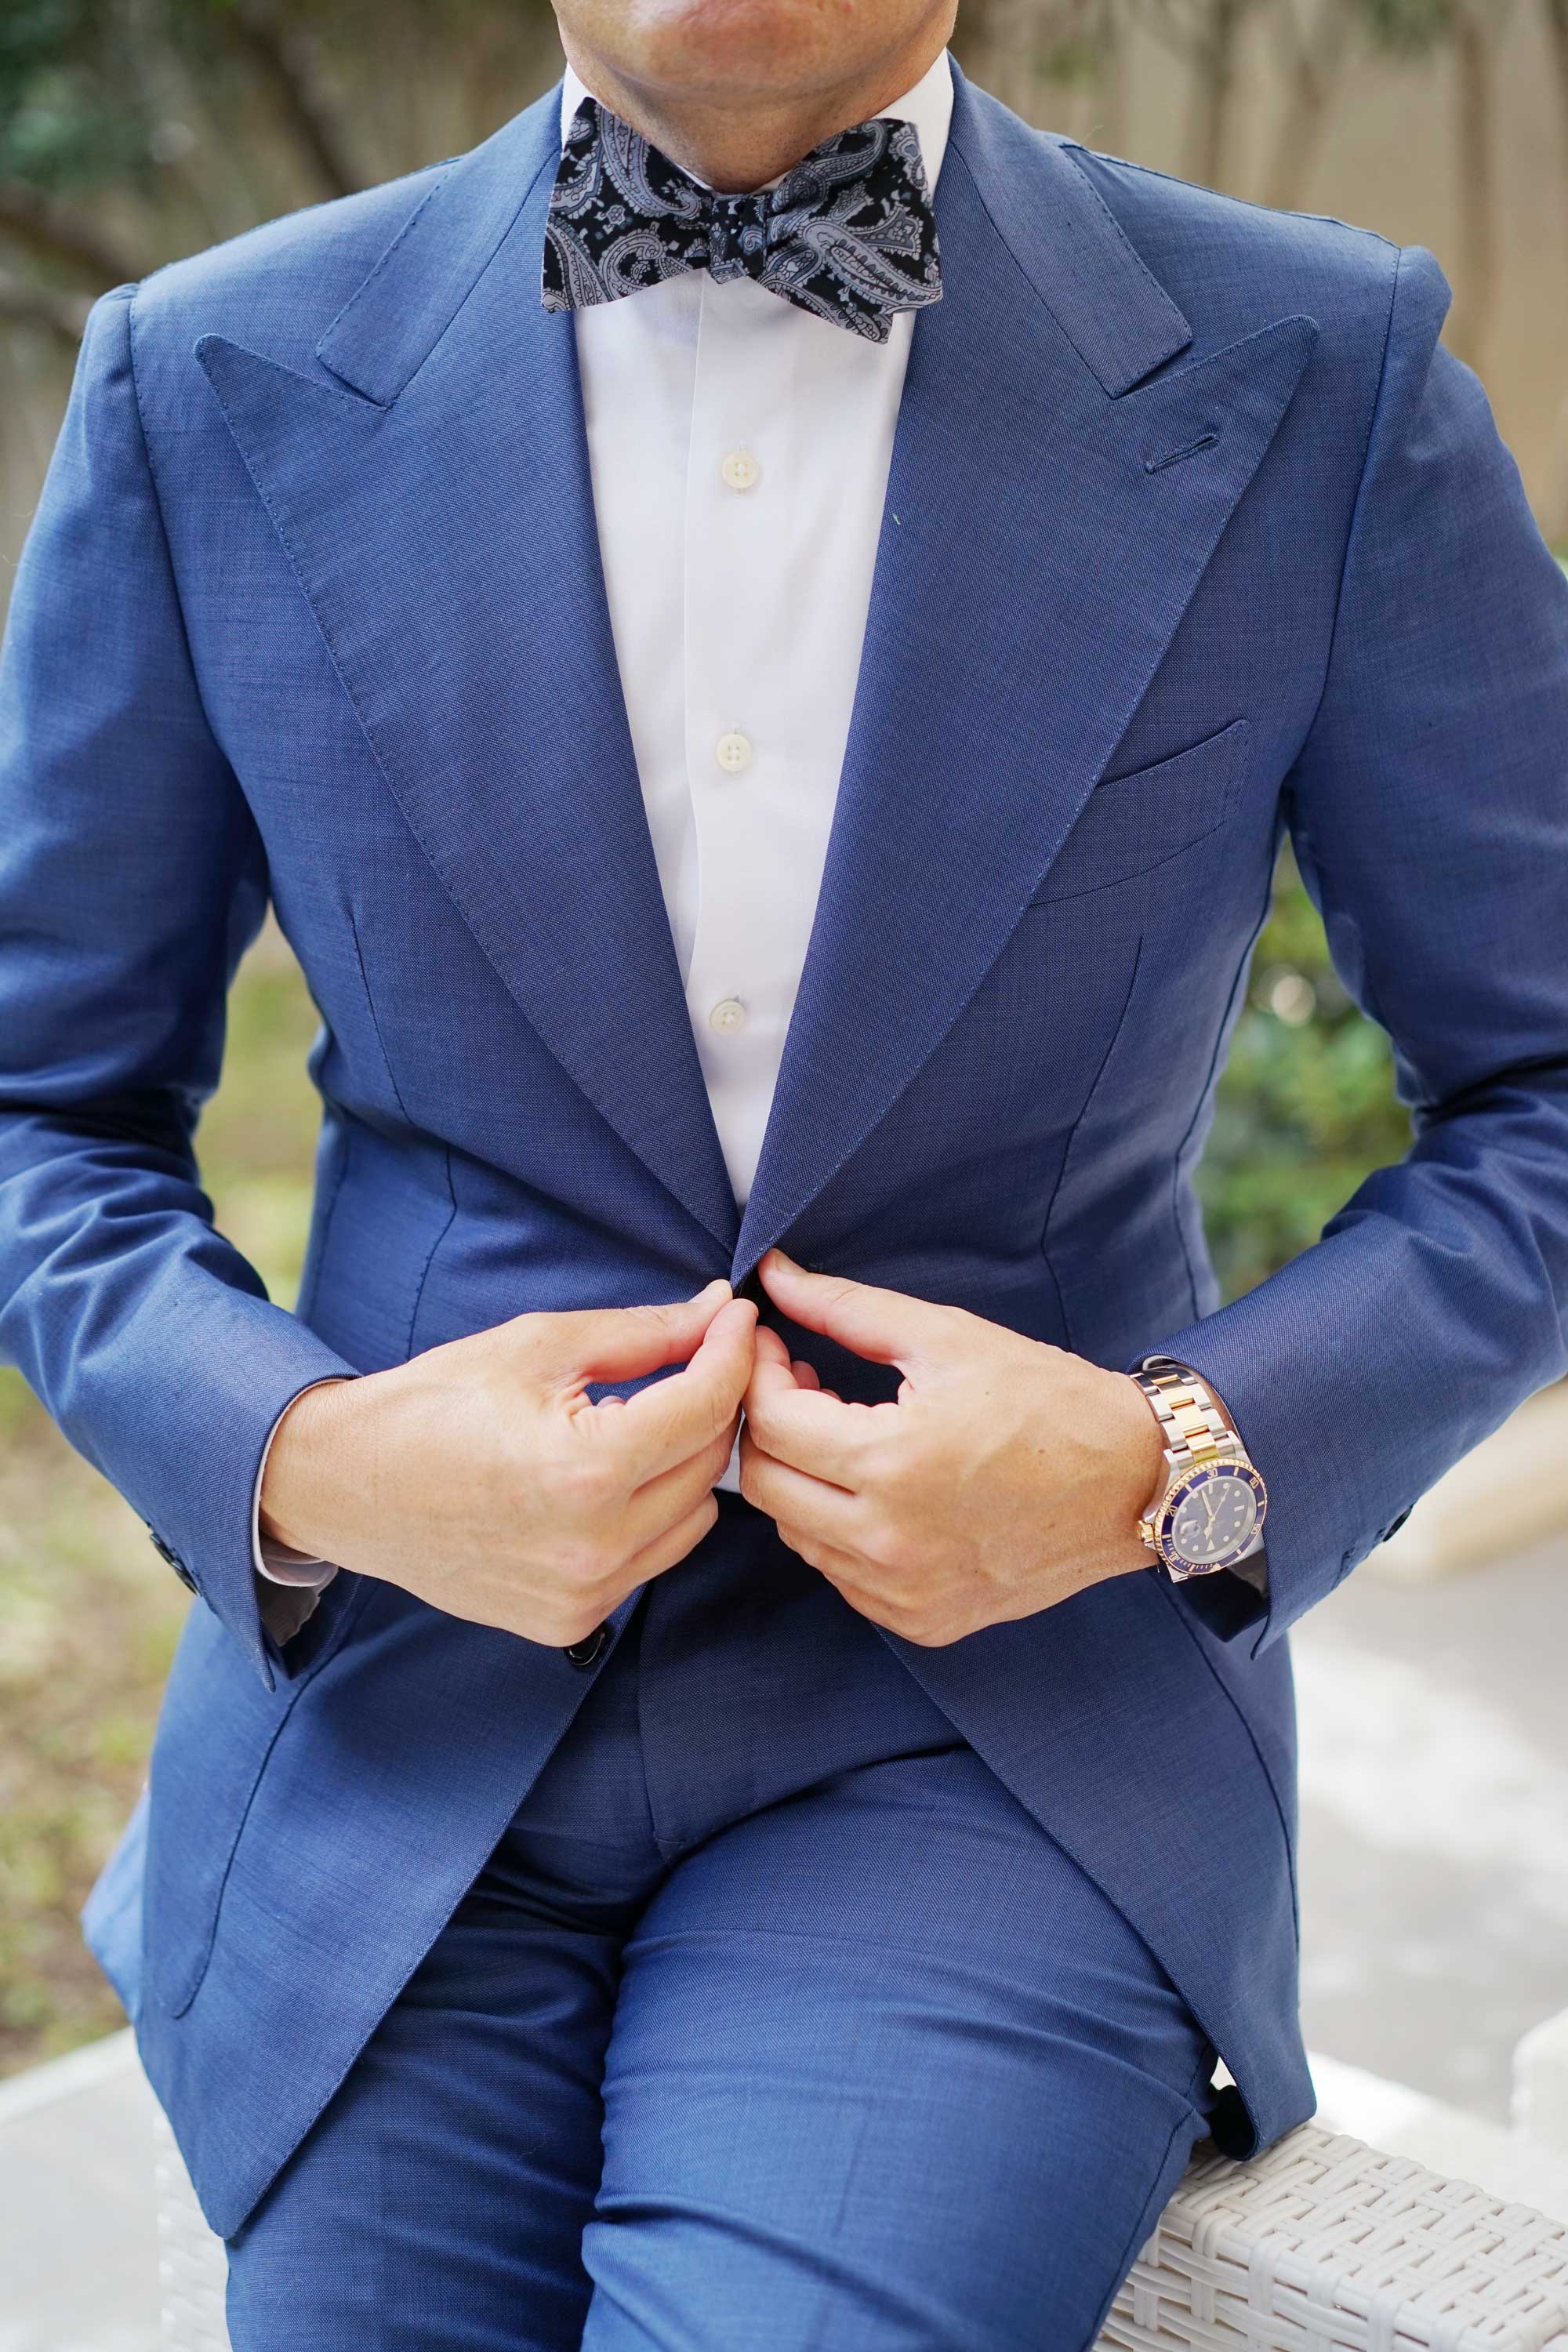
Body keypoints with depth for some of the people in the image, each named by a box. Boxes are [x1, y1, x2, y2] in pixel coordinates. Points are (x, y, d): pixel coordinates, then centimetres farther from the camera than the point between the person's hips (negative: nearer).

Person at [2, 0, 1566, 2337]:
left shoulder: (1318, 383, -5)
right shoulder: (212, 388, -1)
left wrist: (1178, 1468, -14)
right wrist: (302, 1464, -13)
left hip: (1007, 1726, -1)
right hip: (399, 1715, 2)